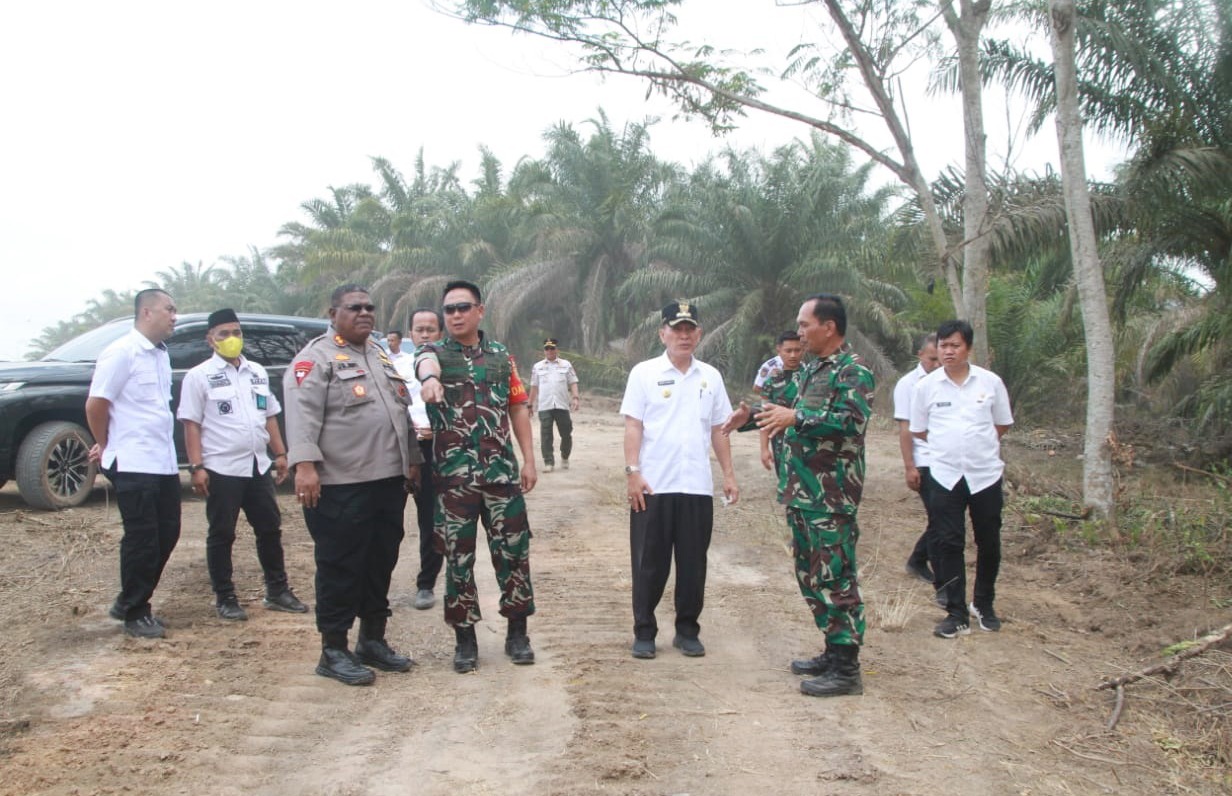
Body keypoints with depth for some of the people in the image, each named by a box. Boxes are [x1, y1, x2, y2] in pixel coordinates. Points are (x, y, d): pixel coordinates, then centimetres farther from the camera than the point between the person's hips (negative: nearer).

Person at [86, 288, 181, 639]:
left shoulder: (161, 355, 13)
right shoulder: (122, 353, -12)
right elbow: (96, 404, -12)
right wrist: (105, 445, 2)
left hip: (164, 463, 8)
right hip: (133, 465, -8)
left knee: (166, 534, 12)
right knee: (142, 540, -2)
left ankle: (129, 603, 26)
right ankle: (135, 614, 12)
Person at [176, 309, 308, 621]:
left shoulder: (258, 373, 13)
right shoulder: (199, 376, -4)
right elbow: (191, 424, -8)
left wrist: (280, 454, 12)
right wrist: (197, 467, -15)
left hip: (258, 466, 5)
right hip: (221, 469, -5)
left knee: (270, 530, 10)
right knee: (221, 535, 4)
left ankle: (277, 591, 21)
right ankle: (225, 598, 13)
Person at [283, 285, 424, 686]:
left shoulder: (381, 356, 20)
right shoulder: (317, 357, -5)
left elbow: (402, 410, 24)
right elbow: (302, 412, -17)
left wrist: (412, 459, 21)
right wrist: (305, 463, -28)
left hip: (389, 481, 8)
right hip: (340, 487, -8)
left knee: (381, 564, 14)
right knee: (341, 569, -1)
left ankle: (373, 640, 26)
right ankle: (333, 651, 8)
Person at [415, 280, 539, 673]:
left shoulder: (501, 356, 11)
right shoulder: (434, 352, 1)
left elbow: (518, 408, 13)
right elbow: (427, 363, -26)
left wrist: (529, 459, 5)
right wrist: (430, 378, -51)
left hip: (502, 471, 2)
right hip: (453, 475, -2)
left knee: (513, 550, 4)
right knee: (458, 556, 4)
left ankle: (517, 632, 18)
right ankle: (465, 638, 15)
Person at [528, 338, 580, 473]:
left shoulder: (566, 365, 11)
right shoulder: (537, 367, 13)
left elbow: (573, 383, 6)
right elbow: (534, 387, 14)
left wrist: (575, 397, -9)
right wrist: (530, 404, 11)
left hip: (562, 405, 0)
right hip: (544, 406, 0)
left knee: (566, 433, 3)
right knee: (546, 435, -5)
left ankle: (565, 458, 26)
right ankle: (548, 462, -2)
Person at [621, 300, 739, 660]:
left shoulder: (710, 376, 11)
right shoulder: (644, 373, 0)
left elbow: (719, 430, 14)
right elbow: (633, 427, -4)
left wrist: (729, 475, 8)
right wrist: (632, 472, -13)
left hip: (697, 486, 3)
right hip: (652, 486, -3)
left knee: (693, 563, 9)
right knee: (649, 563, 4)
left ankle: (687, 631, 21)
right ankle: (644, 633, 15)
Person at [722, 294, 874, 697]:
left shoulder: (853, 371, -12)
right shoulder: (812, 370, 16)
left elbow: (853, 420, -26)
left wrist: (796, 417, -30)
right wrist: (754, 414, 22)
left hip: (831, 496, -10)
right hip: (801, 492, 10)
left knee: (836, 578, -5)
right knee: (811, 575, 15)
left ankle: (847, 668, 2)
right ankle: (834, 652, 27)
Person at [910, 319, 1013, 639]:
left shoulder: (990, 382, -1)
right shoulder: (926, 386, -2)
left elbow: (1002, 424, 11)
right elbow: (918, 430, 8)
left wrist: (977, 445, 8)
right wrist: (949, 444, 6)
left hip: (986, 473, 1)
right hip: (944, 476, 0)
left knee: (989, 543, 10)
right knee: (948, 544, -1)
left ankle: (984, 604, 30)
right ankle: (956, 614, 7)